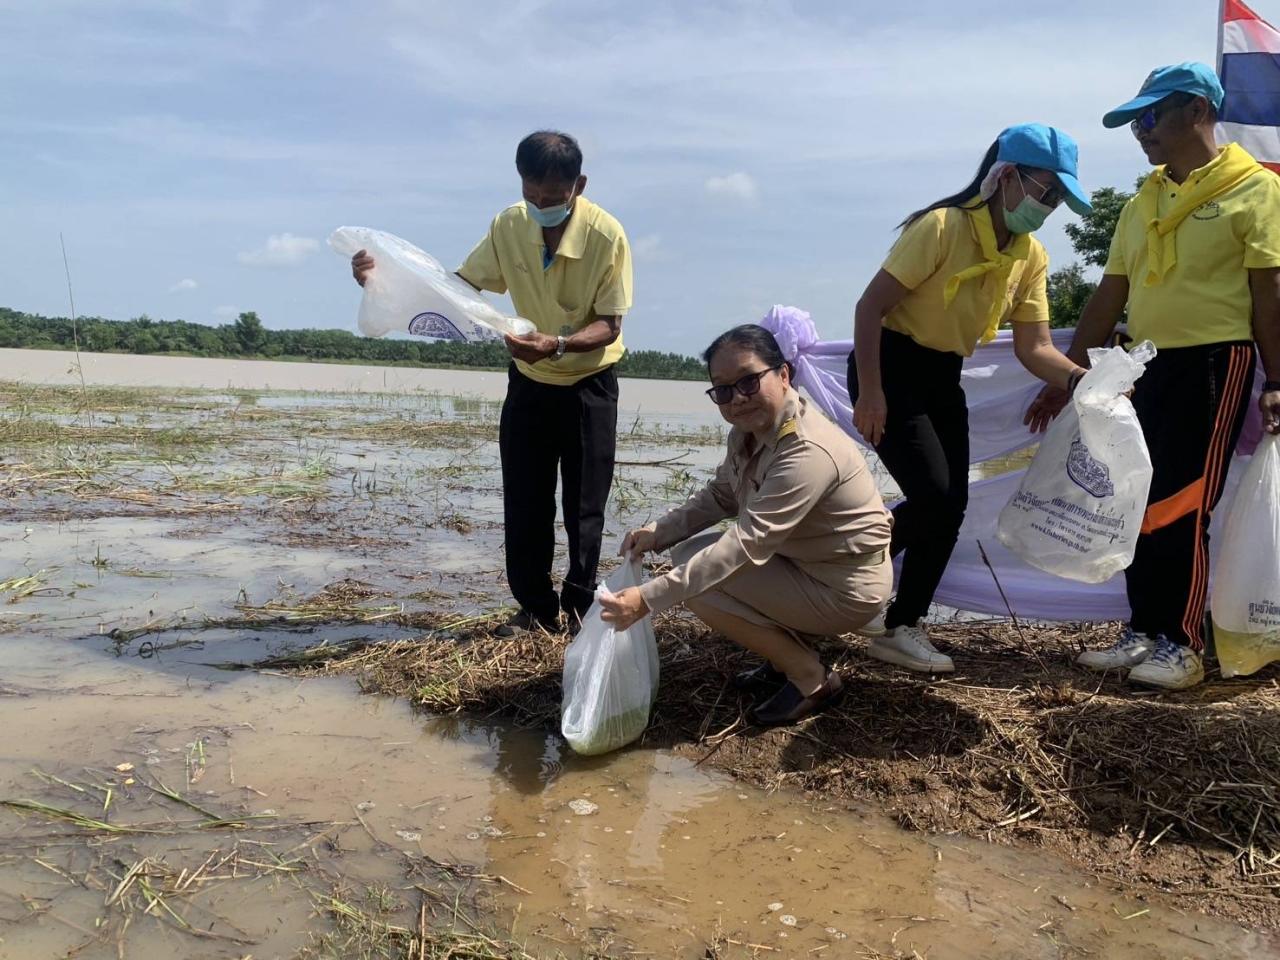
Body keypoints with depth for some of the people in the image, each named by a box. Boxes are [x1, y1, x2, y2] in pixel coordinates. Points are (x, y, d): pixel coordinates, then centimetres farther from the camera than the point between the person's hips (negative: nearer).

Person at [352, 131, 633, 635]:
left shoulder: (606, 234, -22)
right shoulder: (508, 225, -11)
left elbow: (609, 324, -21)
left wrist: (558, 344, -41)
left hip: (589, 386, -3)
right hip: (529, 382, 4)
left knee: (584, 506, 2)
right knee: (523, 503, 4)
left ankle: (580, 605, 17)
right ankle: (536, 605, 16)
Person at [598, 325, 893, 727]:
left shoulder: (808, 452, -31)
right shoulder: (751, 430, -3)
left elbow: (745, 545, -36)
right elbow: (720, 496, 10)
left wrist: (648, 598, -37)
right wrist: (659, 532, -7)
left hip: (845, 590, -9)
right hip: (802, 562, 9)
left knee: (700, 582, -17)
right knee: (688, 556, 8)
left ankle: (812, 677, -2)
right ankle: (787, 656, 14)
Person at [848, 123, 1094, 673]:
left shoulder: (1031, 257, 2)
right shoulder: (943, 227, -19)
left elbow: (1033, 347, -1)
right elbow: (870, 306, -20)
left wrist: (1081, 379, -21)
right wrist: (869, 393, -25)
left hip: (943, 378, 8)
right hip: (889, 366, -7)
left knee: (950, 509, 4)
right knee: (934, 498, -16)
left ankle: (901, 627, 21)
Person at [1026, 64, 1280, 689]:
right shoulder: (1143, 203, 14)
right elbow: (1109, 297, 14)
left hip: (1215, 363, -6)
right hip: (1148, 367, 7)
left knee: (1181, 508, -6)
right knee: (1140, 504, 7)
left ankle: (1183, 645, 7)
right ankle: (1145, 631, 18)